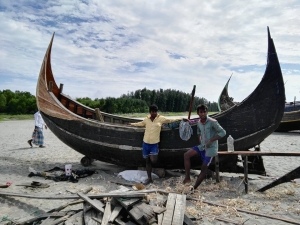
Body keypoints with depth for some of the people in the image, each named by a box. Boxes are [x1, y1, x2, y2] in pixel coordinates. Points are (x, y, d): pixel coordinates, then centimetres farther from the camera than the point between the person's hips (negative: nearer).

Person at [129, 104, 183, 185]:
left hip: (154, 144, -3)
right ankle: (149, 178, 23)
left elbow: (171, 120, 0)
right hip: (145, 143, 3)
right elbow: (140, 124, 24)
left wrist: (181, 119, -3)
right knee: (147, 161, 10)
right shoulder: (146, 119, 5)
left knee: (153, 161, -17)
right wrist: (131, 124, 33)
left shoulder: (161, 118, -4)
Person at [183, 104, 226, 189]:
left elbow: (223, 132, -17)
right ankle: (187, 177, -4)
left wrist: (211, 140, -21)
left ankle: (194, 188, 10)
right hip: (202, 146, 6)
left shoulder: (212, 122, -17)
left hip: (211, 148, -6)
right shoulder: (198, 123, 3)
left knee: (204, 168, -2)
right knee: (186, 155, -12)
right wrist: (200, 140, 11)